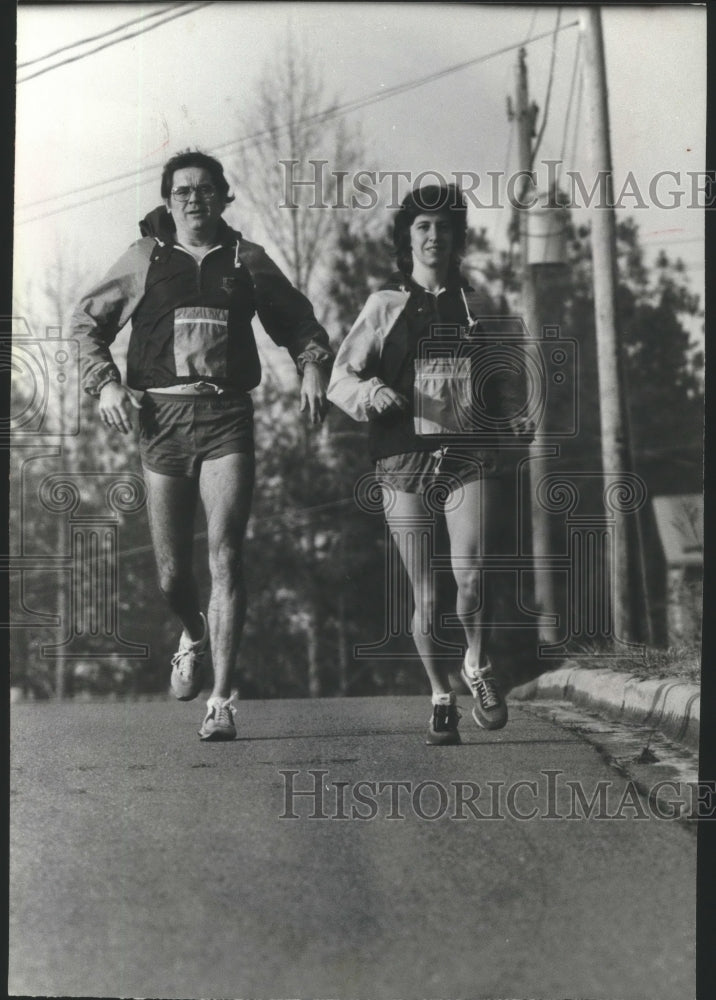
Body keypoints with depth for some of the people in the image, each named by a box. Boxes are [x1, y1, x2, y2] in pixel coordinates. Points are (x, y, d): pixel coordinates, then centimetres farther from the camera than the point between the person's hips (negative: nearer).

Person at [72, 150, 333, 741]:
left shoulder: (248, 261, 13)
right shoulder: (144, 259, 12)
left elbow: (300, 322, 21)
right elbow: (88, 321, 15)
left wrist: (313, 367, 2)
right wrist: (104, 383, 0)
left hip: (227, 418, -1)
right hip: (162, 418, 1)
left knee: (226, 558, -13)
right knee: (172, 572, 4)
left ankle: (222, 701, -9)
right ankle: (194, 636, 39)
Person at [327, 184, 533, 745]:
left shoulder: (476, 305, 14)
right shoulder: (385, 306, 9)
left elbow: (502, 376, 24)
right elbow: (340, 378, 6)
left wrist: (514, 415, 4)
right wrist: (369, 392, -16)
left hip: (471, 455, 0)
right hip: (406, 460, 0)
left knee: (471, 573, -18)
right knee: (426, 598, 0)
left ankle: (479, 666, 10)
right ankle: (442, 699, 19)